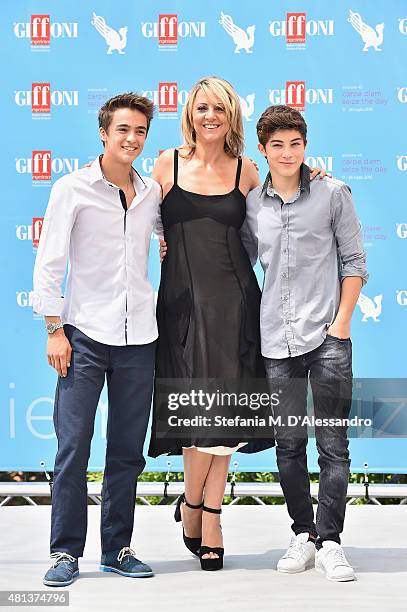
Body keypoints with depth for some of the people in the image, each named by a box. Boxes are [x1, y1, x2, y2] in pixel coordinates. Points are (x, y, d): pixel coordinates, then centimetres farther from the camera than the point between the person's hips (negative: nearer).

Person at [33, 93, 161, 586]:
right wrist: (54, 329, -8)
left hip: (137, 338, 4)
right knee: (73, 447, -4)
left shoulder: (152, 193, 10)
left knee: (127, 450, 8)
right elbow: (49, 263, -3)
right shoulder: (73, 188, -1)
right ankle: (65, 552, 7)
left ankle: (117, 549, 19)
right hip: (85, 334, -4)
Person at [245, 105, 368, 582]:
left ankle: (329, 541, 8)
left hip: (327, 336, -2)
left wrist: (342, 322, -5)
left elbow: (354, 261, 3)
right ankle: (303, 535, 21)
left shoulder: (332, 193, 2)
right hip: (276, 340, 3)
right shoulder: (252, 204, 8)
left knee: (333, 444, 0)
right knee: (288, 444, 8)